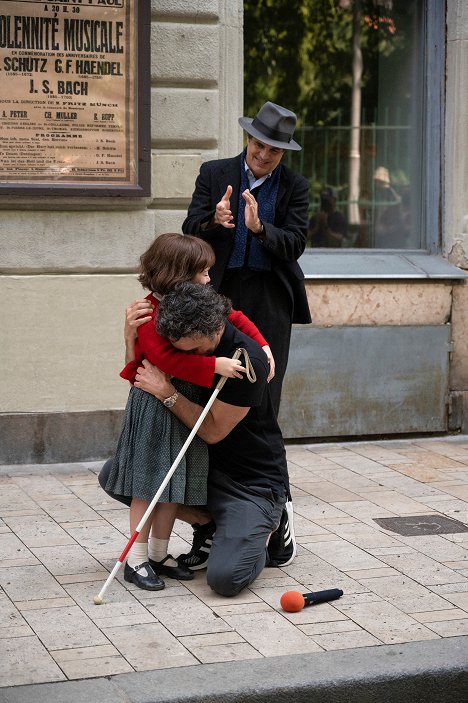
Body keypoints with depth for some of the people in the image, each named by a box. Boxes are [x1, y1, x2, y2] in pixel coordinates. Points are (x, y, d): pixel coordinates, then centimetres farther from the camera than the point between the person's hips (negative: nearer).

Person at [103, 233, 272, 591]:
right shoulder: (151, 314, -18)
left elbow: (236, 319, 17)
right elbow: (166, 358, -28)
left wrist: (262, 347, 5)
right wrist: (214, 366, -29)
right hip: (153, 407, -8)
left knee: (175, 483, 12)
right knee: (148, 483, -1)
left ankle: (159, 554, 24)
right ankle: (136, 559, 7)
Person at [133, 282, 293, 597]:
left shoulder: (248, 360, -26)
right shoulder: (184, 342, -5)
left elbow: (214, 431, -19)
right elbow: (138, 382, 8)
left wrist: (167, 392, -24)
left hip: (253, 479, -8)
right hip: (200, 464, 8)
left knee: (225, 577, -26)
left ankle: (267, 527, 8)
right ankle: (209, 524, 9)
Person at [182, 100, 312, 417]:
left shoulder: (295, 186, 4)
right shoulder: (213, 173, 5)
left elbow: (295, 245, -6)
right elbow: (190, 229, 0)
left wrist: (259, 227, -23)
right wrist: (214, 221, -22)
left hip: (271, 296, 0)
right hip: (220, 290, 0)